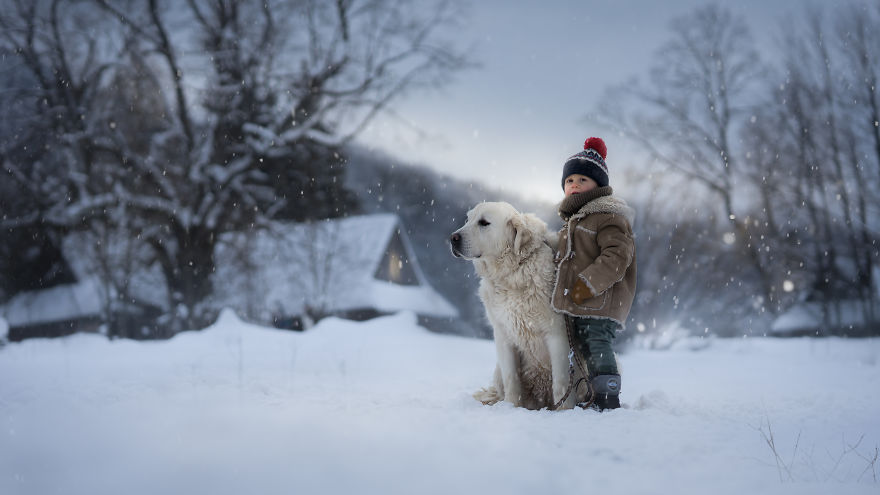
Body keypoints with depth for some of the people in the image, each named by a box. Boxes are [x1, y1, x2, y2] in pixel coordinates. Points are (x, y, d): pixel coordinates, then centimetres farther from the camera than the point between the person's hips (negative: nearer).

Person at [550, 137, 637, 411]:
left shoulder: (608, 217, -10)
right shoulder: (573, 220, 21)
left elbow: (617, 256, -21)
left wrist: (587, 285, -25)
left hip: (600, 303, -10)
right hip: (578, 306, 10)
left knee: (598, 347, -14)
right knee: (584, 349, 14)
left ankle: (608, 402, -11)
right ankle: (593, 398, 23)